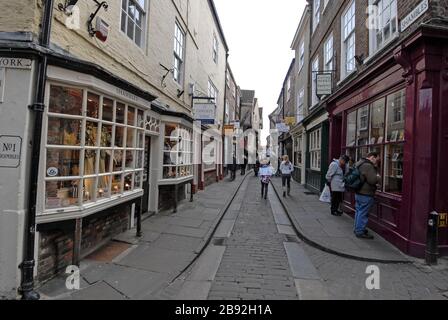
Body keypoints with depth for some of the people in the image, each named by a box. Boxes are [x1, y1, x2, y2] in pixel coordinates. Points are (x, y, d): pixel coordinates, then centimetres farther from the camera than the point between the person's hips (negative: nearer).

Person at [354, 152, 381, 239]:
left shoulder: (361, 163, 14)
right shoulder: (368, 166, -19)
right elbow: (373, 180, -24)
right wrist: (378, 177, -3)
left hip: (359, 192, 10)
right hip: (366, 194, -10)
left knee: (359, 211, 18)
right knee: (363, 213, -3)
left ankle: (358, 228, 29)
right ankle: (360, 232, 3)